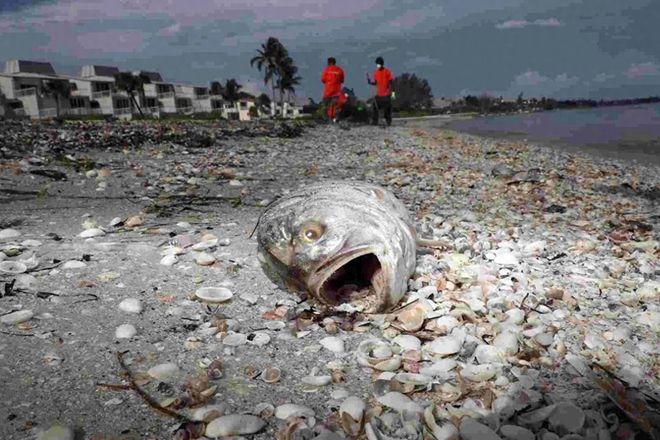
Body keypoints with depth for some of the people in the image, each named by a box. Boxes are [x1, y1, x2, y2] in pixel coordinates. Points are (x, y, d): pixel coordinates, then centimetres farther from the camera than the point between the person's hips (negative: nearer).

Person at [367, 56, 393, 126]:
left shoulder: (387, 71, -5)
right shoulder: (375, 72, 7)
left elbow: (390, 82, -4)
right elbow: (375, 83, 11)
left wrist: (390, 91, -15)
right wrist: (370, 82, -9)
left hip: (386, 94, -4)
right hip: (378, 94, 4)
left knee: (387, 108, 0)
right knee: (375, 107, -2)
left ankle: (389, 122, 11)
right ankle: (374, 121, 4)